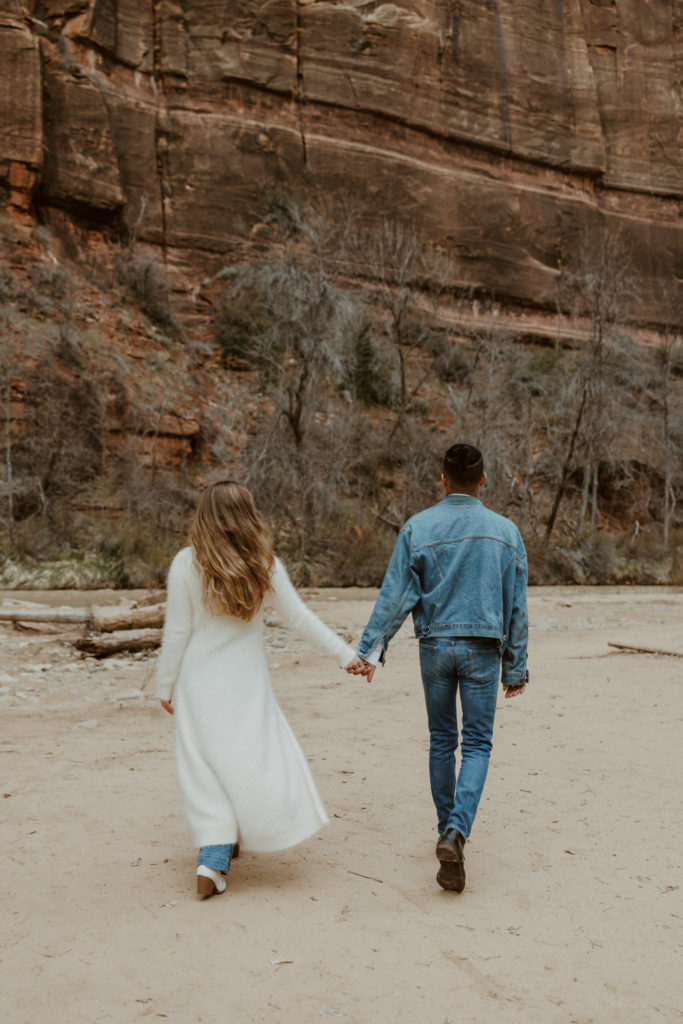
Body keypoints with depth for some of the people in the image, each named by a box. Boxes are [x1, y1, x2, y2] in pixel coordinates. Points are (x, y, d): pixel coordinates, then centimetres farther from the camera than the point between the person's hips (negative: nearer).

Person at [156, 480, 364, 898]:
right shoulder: (264, 563, -6)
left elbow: (176, 633, -7)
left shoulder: (186, 565, -10)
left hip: (201, 683, 0)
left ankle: (216, 852, 4)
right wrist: (346, 653, 3)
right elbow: (299, 618, -4)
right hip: (248, 683, 0)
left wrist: (165, 686, 4)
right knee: (256, 756, 10)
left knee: (207, 767, 8)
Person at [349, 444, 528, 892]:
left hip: (435, 646, 1)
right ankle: (456, 831, -15)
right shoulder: (505, 531, 0)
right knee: (477, 745, 3)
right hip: (482, 649, -1)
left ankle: (448, 831, 25)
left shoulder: (419, 528, -3)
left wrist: (370, 650, -3)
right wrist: (516, 668, 10)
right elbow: (516, 607, 3)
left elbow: (395, 595, -7)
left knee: (442, 741, 15)